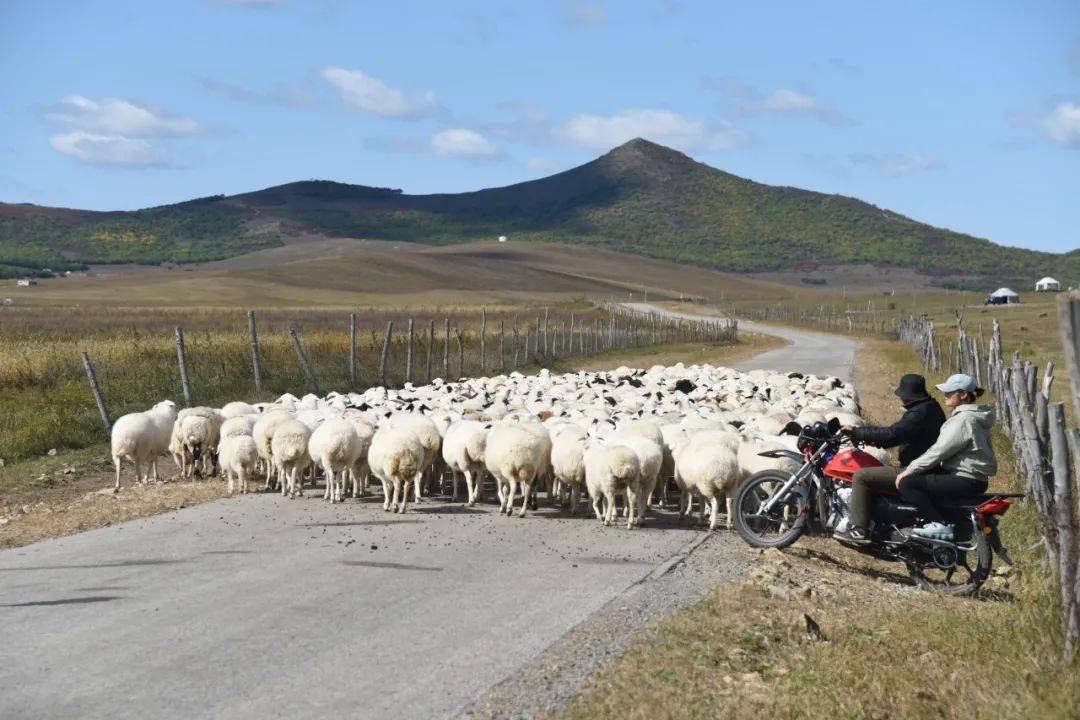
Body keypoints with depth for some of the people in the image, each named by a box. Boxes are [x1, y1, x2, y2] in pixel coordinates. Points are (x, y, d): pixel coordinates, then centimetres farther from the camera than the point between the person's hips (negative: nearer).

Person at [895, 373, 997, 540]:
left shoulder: (964, 420, -17)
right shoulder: (968, 414, 16)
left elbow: (940, 451, -19)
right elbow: (941, 448, 19)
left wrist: (909, 470, -12)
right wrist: (912, 468, 14)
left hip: (966, 480, -11)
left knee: (906, 483, -16)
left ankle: (940, 525, -19)